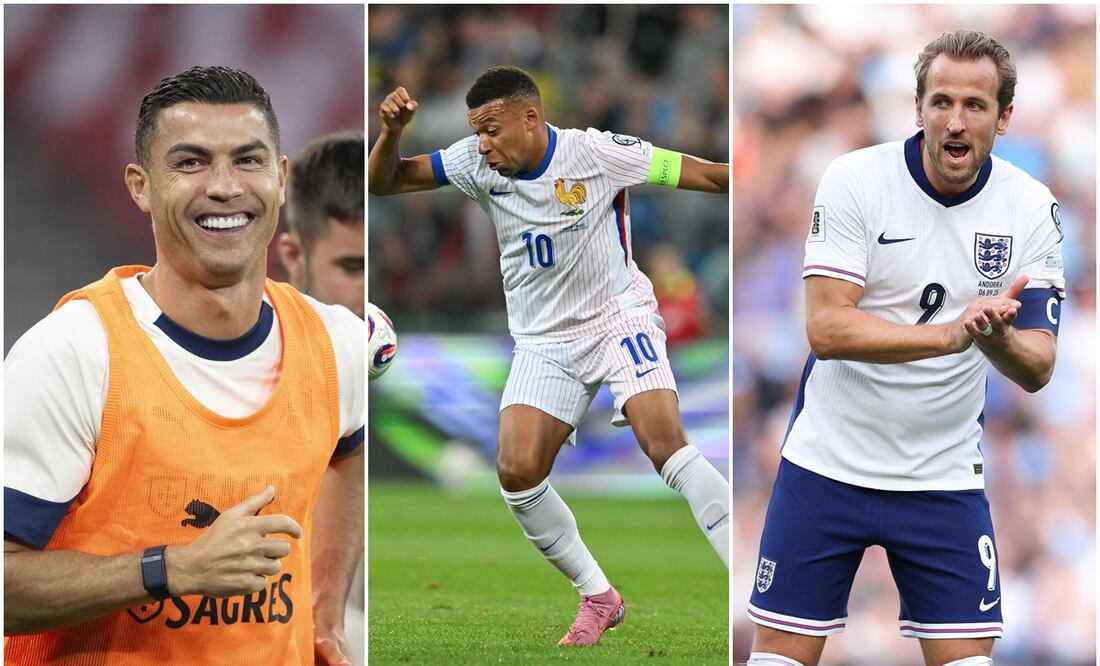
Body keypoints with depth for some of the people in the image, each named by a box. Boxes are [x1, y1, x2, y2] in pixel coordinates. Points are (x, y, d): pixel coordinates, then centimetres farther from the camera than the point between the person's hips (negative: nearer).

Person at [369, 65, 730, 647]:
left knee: (665, 441, -25)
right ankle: (598, 597, 6)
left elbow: (701, 174, -12)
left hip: (618, 316, -4)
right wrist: (391, 132, -18)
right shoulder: (476, 163, -4)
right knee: (516, 470, -12)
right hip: (545, 342, 4)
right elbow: (382, 182, 2)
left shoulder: (596, 153, -16)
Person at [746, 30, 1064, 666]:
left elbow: (1037, 369, -7)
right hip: (830, 464, -2)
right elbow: (826, 328, -20)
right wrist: (952, 333, -33)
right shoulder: (855, 179, -12)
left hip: (946, 478, 2)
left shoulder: (1032, 208, -4)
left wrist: (999, 339, -31)